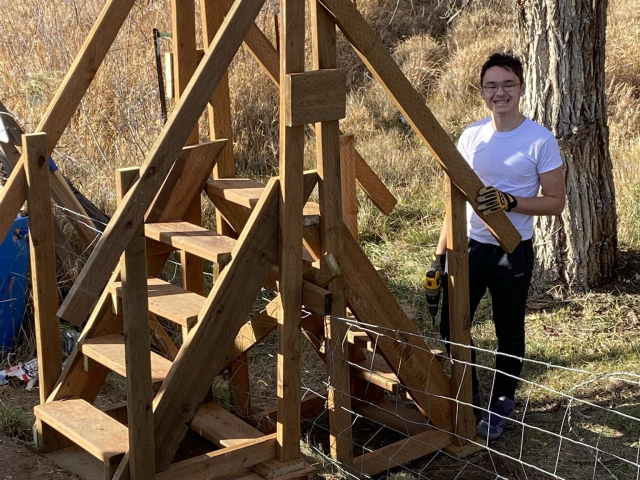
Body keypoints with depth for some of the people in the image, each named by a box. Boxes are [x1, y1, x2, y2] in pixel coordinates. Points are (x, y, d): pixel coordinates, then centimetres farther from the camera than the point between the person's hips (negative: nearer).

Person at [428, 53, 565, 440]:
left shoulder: (540, 140, -11)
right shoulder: (471, 136, 1)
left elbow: (555, 202, -8)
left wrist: (509, 202, -24)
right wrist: (441, 251, 6)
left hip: (513, 252, -4)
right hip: (468, 246, 4)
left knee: (509, 332, 9)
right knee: (451, 325, 8)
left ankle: (501, 405, 28)